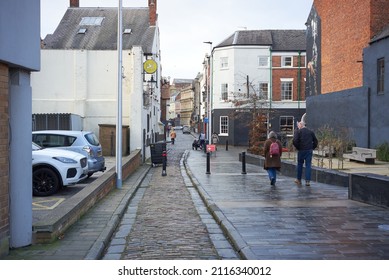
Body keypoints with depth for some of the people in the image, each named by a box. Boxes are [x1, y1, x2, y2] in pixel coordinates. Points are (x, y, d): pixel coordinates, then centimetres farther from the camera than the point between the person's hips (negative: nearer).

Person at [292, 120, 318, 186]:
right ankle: (308, 181, -2)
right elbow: (315, 141, 10)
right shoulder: (311, 132, 9)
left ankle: (299, 180, 21)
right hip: (309, 151, 2)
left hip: (301, 151, -2)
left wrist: (297, 147, 0)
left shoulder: (298, 131, -4)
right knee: (308, 165, 3)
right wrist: (312, 148, 13)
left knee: (300, 165, 12)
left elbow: (295, 141, -14)